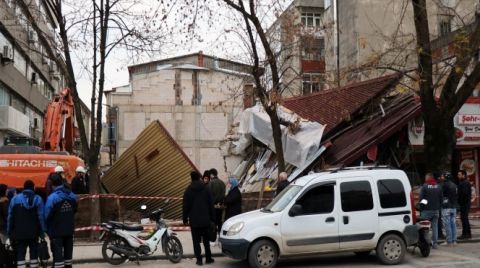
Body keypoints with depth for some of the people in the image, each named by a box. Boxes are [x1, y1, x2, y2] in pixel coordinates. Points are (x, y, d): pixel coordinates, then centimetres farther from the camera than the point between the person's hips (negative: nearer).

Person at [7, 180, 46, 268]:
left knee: (20, 254, 3)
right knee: (34, 254, 10)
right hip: (34, 232, -1)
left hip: (19, 233, 1)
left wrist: (9, 232, 7)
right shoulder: (37, 199, -5)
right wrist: (42, 231, -7)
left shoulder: (15, 199, 1)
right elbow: (41, 217, -10)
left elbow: (10, 217, 1)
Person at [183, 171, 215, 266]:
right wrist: (212, 218, 10)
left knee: (196, 241, 1)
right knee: (206, 240, 13)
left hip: (194, 220, -2)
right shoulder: (206, 189, 2)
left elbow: (186, 206, -4)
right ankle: (208, 258, 14)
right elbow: (211, 205, 4)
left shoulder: (188, 190, -4)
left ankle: (199, 259, -2)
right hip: (205, 219, 2)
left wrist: (185, 219, 3)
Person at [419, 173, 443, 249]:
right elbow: (441, 198, 11)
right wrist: (439, 207, 16)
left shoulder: (424, 186, -8)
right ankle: (435, 243, 5)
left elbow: (421, 198, -9)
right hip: (436, 210, 4)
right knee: (435, 226, 7)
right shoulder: (438, 187, 8)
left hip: (426, 210, -4)